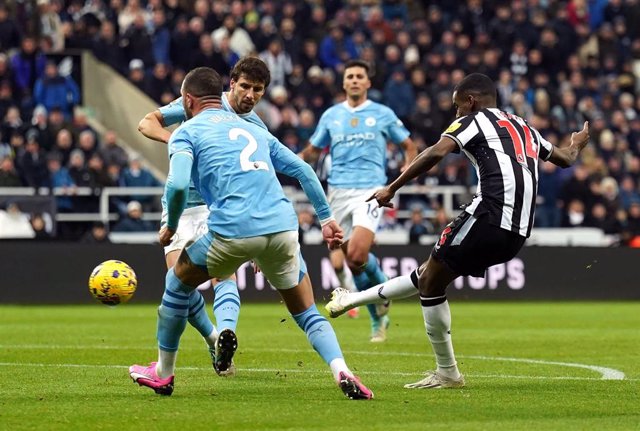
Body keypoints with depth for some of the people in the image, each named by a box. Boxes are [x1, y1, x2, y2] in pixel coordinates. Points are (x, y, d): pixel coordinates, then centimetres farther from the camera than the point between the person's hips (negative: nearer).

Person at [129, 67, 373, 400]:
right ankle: (342, 372, -11)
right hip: (283, 227, 4)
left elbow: (177, 184, -7)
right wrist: (326, 217, 25)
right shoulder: (253, 129, 27)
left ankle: (162, 373, 29)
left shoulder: (187, 132, 11)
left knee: (177, 283, 23)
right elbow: (303, 170, 23)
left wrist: (171, 226, 9)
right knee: (307, 313, 15)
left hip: (233, 231, -4)